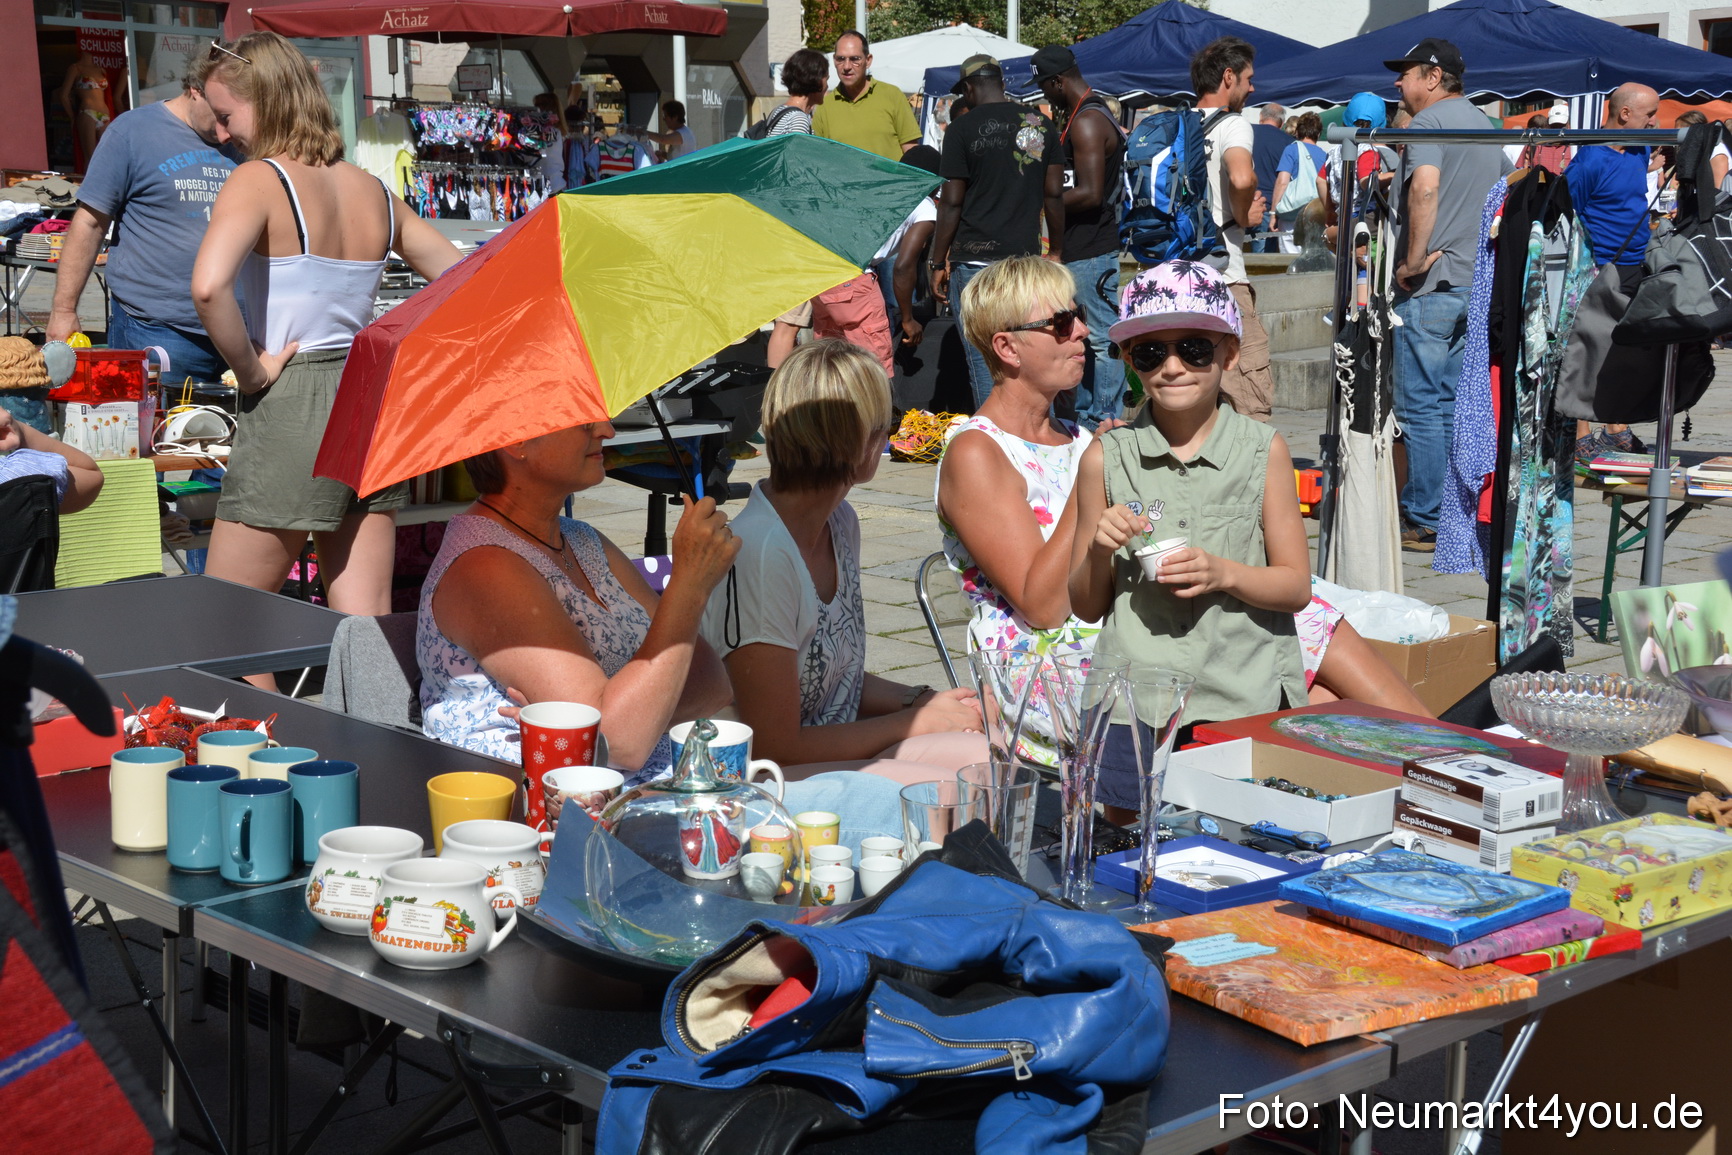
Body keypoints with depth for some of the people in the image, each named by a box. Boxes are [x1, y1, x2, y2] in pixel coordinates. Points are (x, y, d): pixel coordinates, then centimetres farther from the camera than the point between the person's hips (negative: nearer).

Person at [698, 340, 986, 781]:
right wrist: (913, 721, -9)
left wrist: (923, 701, -1)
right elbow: (776, 747, -20)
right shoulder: (758, 553, -23)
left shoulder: (840, 522, 8)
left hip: (839, 749, 8)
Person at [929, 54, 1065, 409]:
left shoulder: (963, 130, -5)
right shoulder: (1041, 125, 7)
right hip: (1026, 257, 4)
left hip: (975, 259, -4)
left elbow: (951, 203, -6)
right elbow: (1054, 194, 7)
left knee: (983, 357, 0)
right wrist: (1056, 251, 16)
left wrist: (939, 263, 0)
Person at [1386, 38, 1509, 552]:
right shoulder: (1484, 125, 19)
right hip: (1476, 284, 9)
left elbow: (1425, 187, -27)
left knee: (1420, 406, -4)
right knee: (1451, 404, 13)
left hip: (1430, 284, -9)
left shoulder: (1429, 120, -9)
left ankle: (1426, 524, -3)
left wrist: (1414, 260, -22)